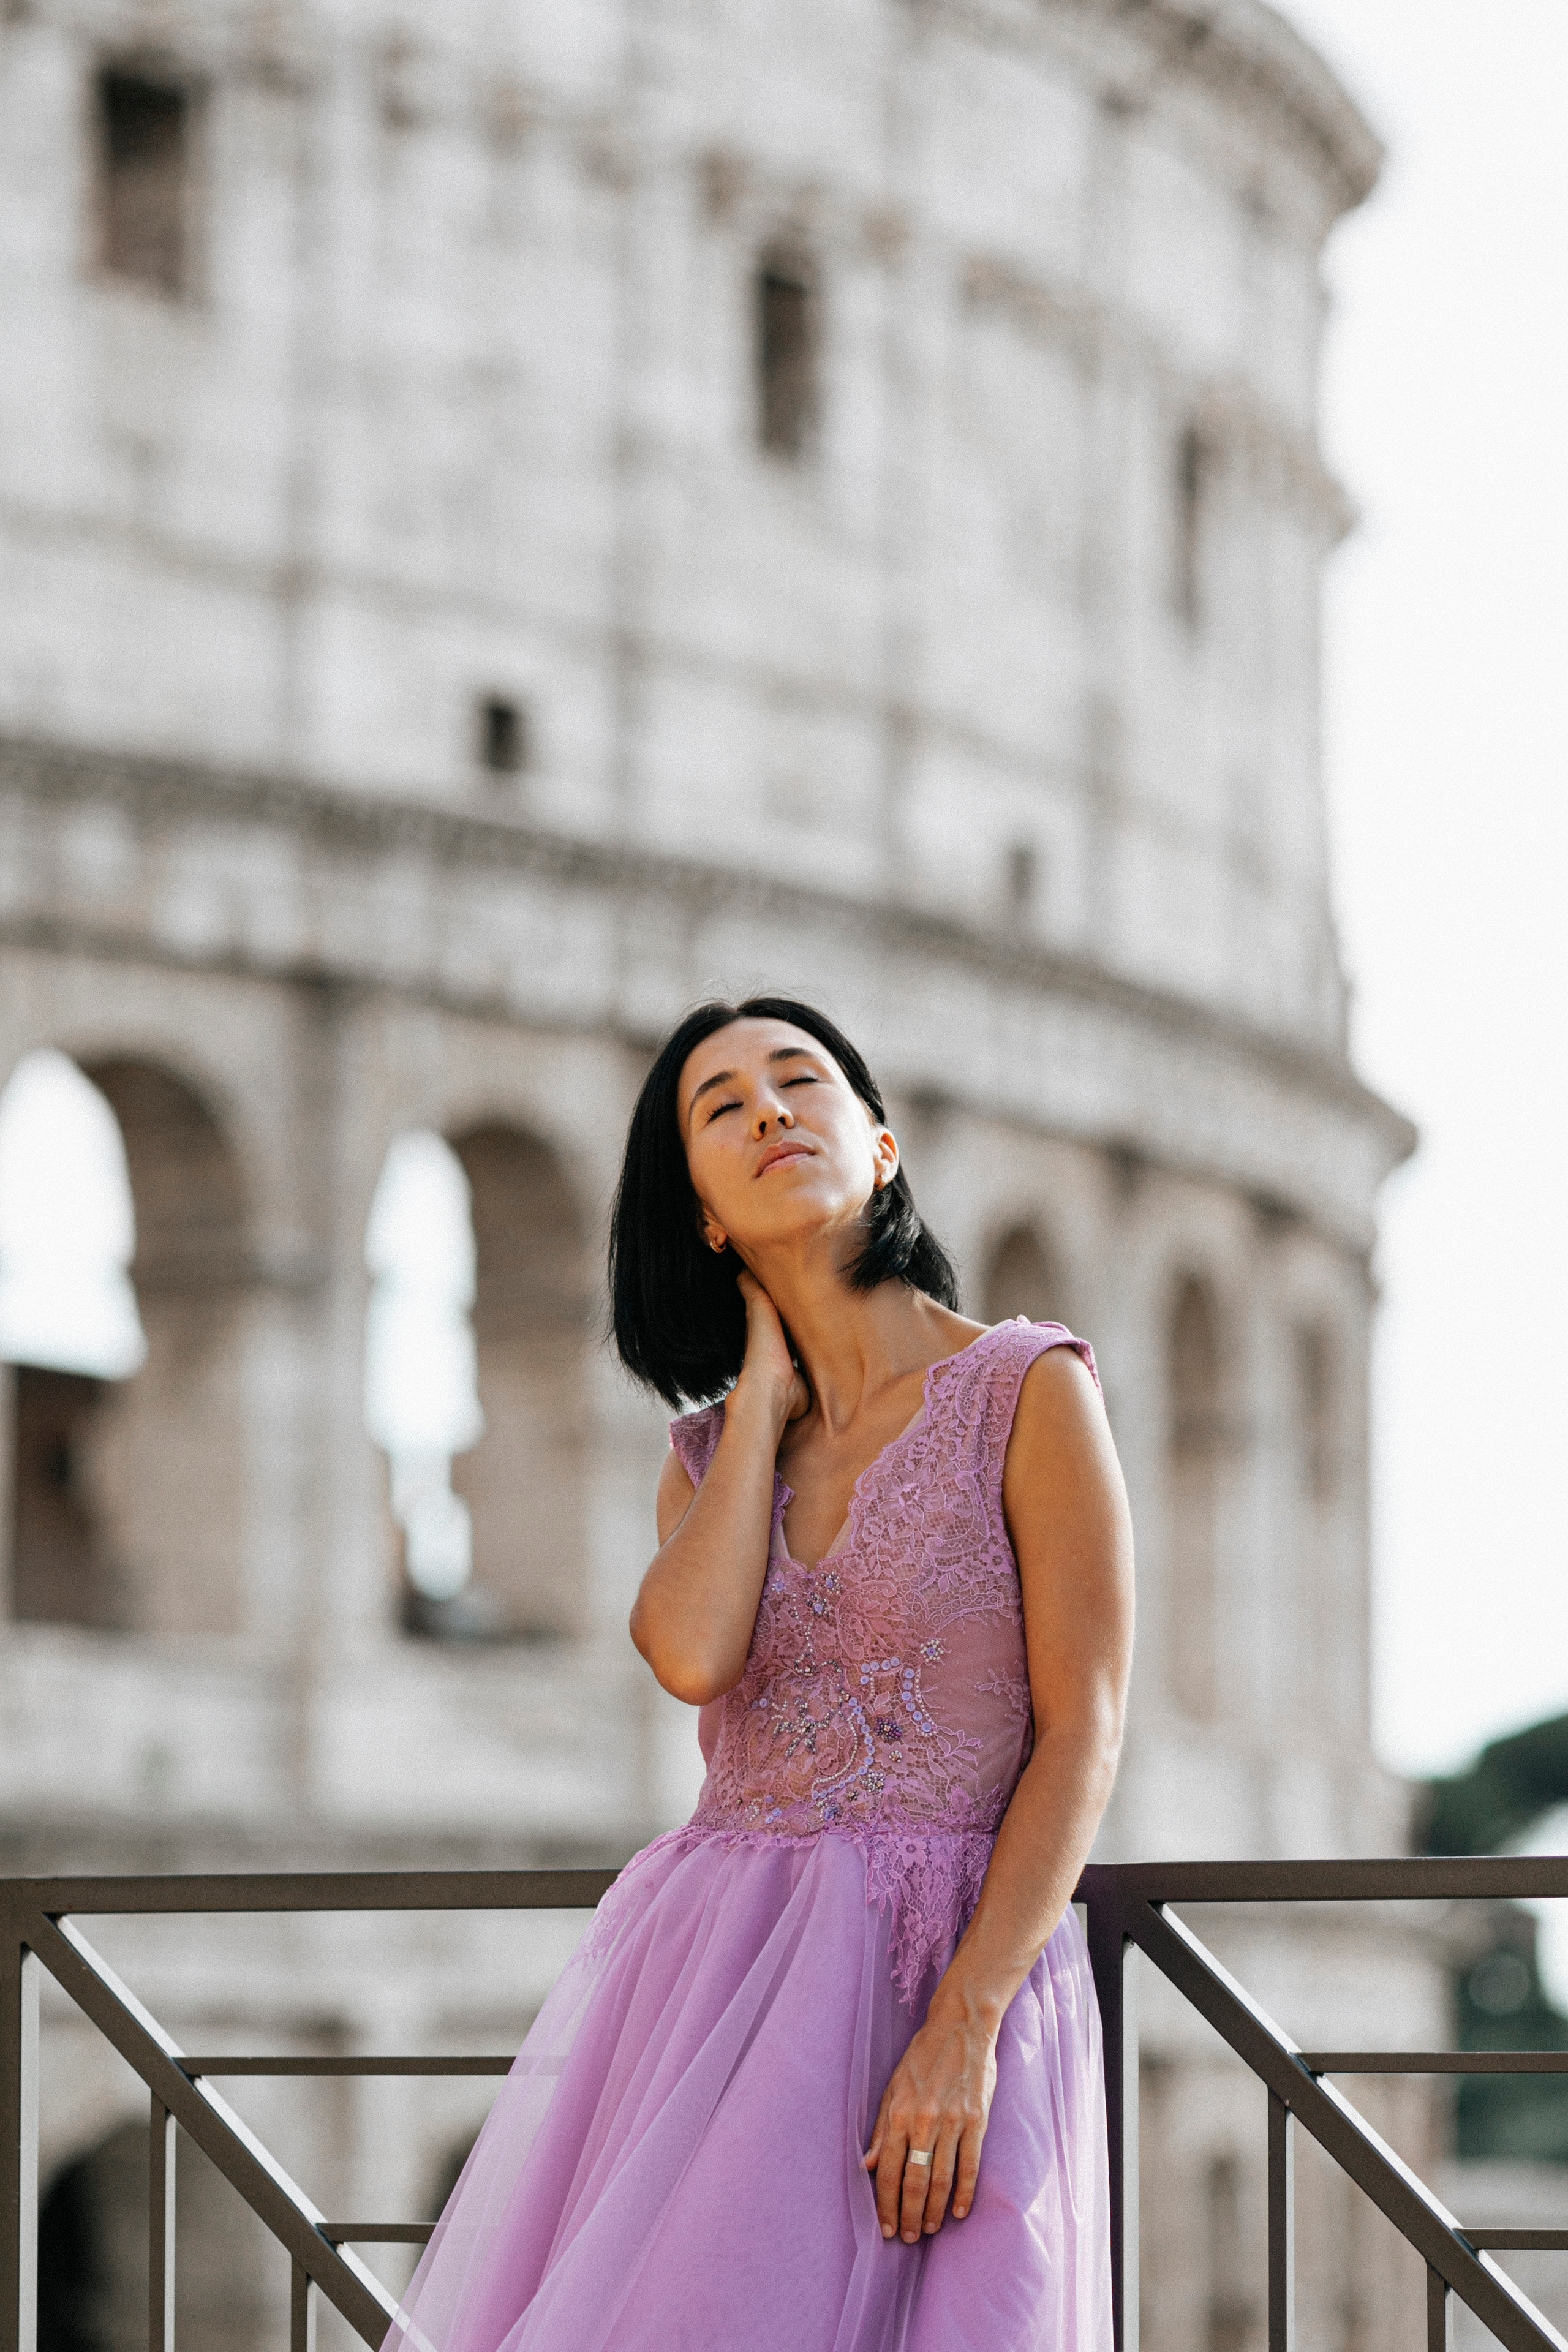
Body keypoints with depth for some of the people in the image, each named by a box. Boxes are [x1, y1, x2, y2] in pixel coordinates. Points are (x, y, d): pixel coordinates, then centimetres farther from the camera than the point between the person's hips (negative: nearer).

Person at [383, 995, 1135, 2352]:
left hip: (951, 1980, -4)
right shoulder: (712, 1452, 15)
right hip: (712, 1982, 4)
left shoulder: (1029, 1391, 0)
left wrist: (962, 2030, -17)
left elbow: (1083, 1744, -7)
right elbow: (694, 1654, -8)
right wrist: (767, 1393, 2)